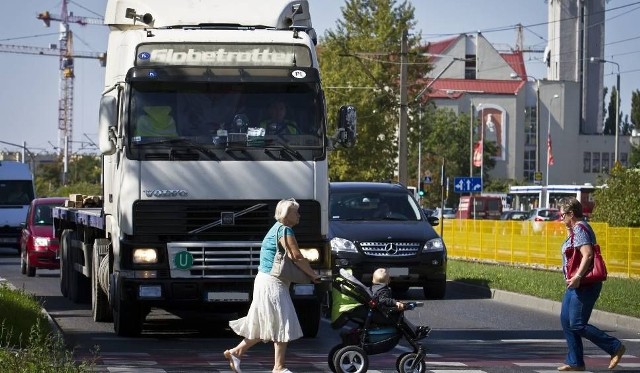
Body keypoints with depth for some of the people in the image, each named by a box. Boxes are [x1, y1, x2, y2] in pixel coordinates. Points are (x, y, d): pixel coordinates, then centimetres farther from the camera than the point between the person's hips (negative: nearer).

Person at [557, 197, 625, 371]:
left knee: (577, 324, -9)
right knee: (566, 321, 9)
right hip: (577, 285, 11)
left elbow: (588, 254, -27)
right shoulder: (578, 228, 16)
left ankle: (615, 347, -2)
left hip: (584, 285, -11)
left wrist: (577, 276, -32)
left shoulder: (579, 229, -16)